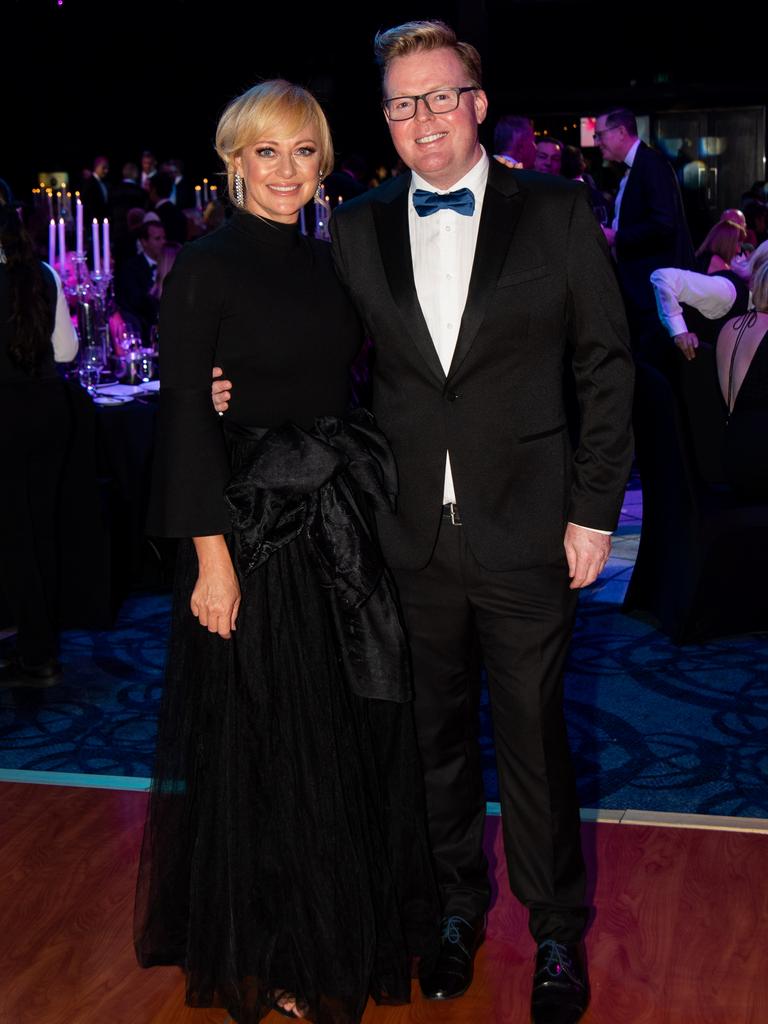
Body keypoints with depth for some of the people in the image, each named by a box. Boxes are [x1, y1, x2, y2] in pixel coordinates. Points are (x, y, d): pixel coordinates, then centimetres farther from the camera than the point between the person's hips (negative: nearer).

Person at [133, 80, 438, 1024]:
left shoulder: (325, 263, 11)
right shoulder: (204, 269, -9)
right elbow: (185, 419, -14)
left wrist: (373, 504, 4)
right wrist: (213, 557, -18)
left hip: (341, 524, 7)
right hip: (256, 530, -6)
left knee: (353, 734, 14)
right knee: (265, 745, 4)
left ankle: (350, 924, 33)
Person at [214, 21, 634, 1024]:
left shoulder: (555, 212, -2)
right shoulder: (355, 229, 5)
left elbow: (607, 367, -1)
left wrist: (595, 510, -6)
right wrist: (247, 395, -7)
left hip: (525, 532, -2)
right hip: (411, 536, 2)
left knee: (534, 741, 8)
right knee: (439, 736, 16)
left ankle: (558, 933, 28)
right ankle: (459, 905, 37)